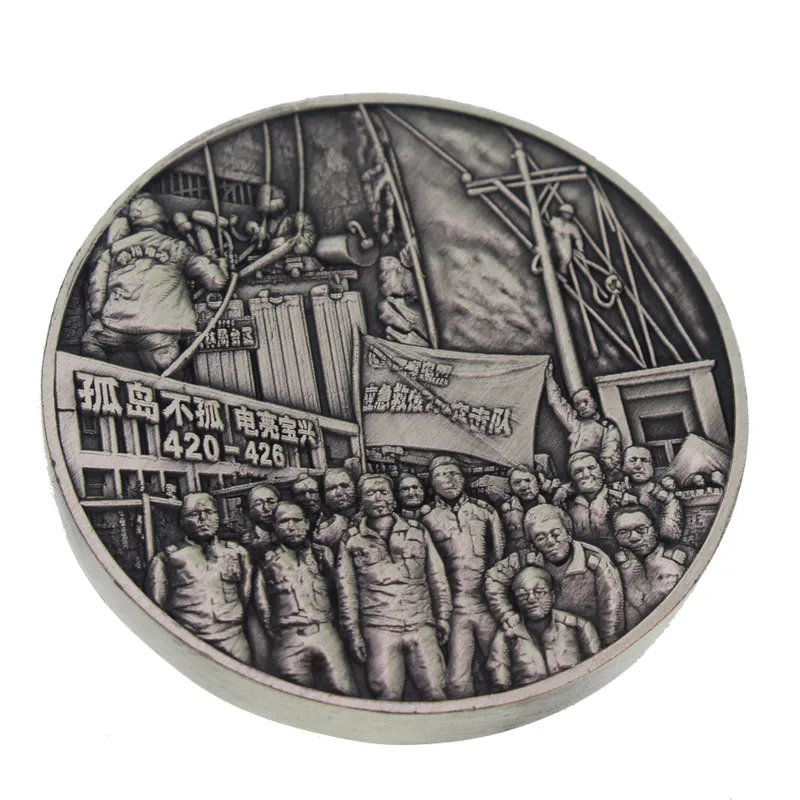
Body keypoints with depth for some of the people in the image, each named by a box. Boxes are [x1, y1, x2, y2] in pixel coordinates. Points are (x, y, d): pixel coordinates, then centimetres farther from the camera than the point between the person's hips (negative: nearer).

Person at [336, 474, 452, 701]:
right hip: (379, 630, -1)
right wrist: (353, 632, 3)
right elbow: (346, 590, 9)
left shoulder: (417, 532, 15)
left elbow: (437, 578, 17)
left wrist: (443, 617, 9)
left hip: (422, 626, 1)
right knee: (388, 695, -9)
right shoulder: (351, 540, 10)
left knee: (434, 693, -6)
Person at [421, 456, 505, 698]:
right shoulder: (429, 521, 6)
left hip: (490, 605, 1)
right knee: (458, 682, -8)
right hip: (456, 610, -1)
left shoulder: (484, 510, 10)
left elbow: (500, 553, 12)